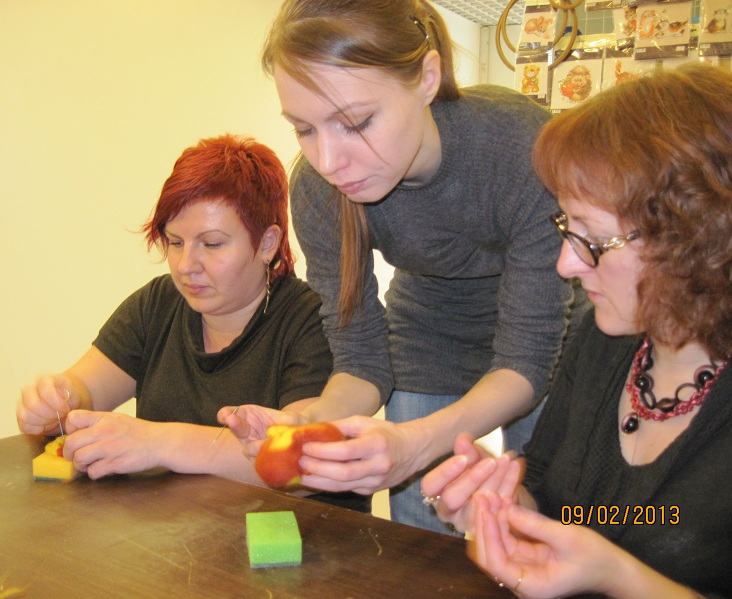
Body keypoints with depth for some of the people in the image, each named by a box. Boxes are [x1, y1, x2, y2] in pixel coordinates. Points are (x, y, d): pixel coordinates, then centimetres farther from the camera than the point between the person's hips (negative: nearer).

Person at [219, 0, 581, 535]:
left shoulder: (528, 148, -35)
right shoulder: (317, 190, -24)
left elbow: (527, 356, -30)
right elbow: (361, 356, -17)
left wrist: (419, 441, -48)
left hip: (548, 328, -2)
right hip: (429, 328, 3)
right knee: (418, 554, 8)